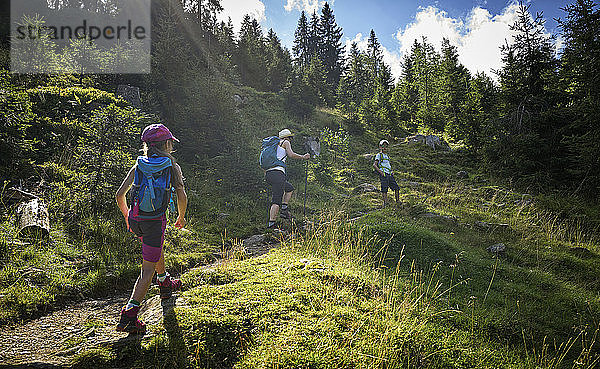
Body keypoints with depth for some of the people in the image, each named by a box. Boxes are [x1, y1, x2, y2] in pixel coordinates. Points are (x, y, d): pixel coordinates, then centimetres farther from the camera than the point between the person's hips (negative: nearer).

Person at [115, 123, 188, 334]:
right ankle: (129, 313, -8)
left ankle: (165, 284, 49)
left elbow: (120, 194, 4)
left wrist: (127, 216, 19)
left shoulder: (138, 166, 7)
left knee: (156, 247, 32)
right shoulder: (172, 166, -2)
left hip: (135, 220, 5)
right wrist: (181, 217, 10)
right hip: (155, 221, -5)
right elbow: (182, 196, -7)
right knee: (148, 268, 1)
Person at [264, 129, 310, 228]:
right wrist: (303, 157, 6)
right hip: (277, 173, -8)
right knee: (277, 200, -9)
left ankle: (284, 210, 14)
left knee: (290, 188, 25)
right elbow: (291, 154, -7)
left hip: (268, 173, 8)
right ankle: (271, 223, -14)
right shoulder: (286, 142, 8)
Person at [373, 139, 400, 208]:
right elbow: (374, 165, -8)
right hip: (383, 175, -7)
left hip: (389, 175, 7)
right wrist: (380, 172, -15)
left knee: (396, 188, 2)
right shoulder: (379, 155, 1)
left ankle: (397, 201, 10)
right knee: (384, 189, -9)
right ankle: (385, 203, -8)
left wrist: (392, 171, 17)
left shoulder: (387, 156, 23)